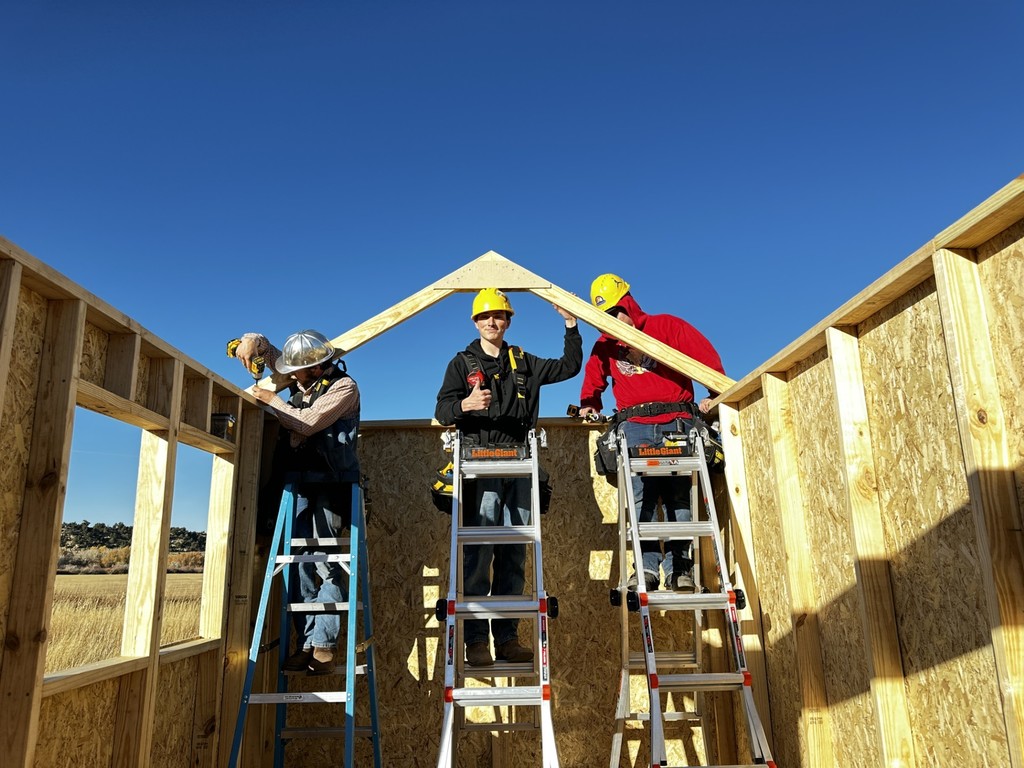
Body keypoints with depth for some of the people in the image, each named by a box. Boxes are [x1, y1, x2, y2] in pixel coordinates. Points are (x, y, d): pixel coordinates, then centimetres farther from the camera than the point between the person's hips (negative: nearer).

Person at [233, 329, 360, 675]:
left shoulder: (344, 387, -6)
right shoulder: (302, 380, 14)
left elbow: (308, 422, -17)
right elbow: (267, 347, 25)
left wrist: (272, 400, -5)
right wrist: (251, 343, 2)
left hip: (330, 484, -6)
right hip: (298, 483, 6)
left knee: (326, 565, -8)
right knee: (298, 564, 1)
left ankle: (323, 646, -5)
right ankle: (306, 643, 5)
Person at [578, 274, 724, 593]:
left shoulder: (667, 326, 8)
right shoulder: (605, 343, 18)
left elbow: (707, 357, 4)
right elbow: (593, 378, 29)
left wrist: (715, 396, -3)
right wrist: (590, 404, 13)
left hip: (675, 423, -1)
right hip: (634, 427, 2)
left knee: (679, 497, -3)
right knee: (641, 498, -11)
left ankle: (679, 568, 1)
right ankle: (647, 568, -10)